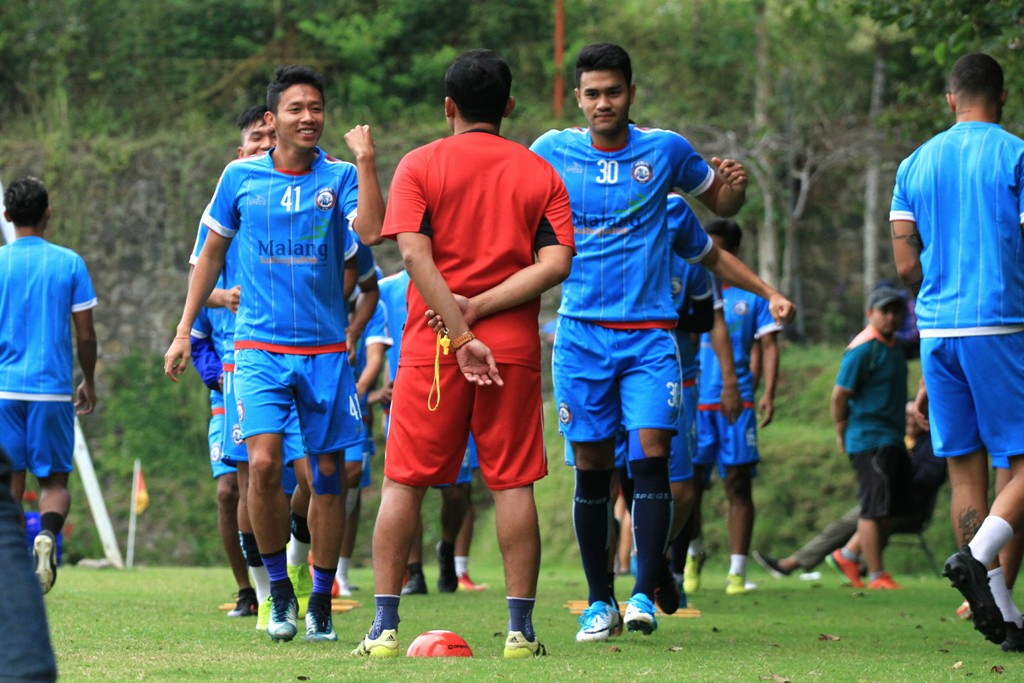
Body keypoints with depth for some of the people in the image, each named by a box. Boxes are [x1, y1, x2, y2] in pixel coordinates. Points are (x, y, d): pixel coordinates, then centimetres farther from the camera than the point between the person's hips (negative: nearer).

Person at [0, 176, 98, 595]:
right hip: (53, 388, 0)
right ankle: (48, 535, -21)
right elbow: (85, 334, 3)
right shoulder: (69, 263, 1)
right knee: (54, 481, 8)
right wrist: (89, 383, 16)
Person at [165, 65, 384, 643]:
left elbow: (371, 230, -18)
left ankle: (321, 603, 15)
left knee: (328, 473, 3)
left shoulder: (340, 177, 1)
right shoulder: (241, 177, 3)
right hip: (260, 346, -1)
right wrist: (185, 330, 11)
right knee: (265, 464, -16)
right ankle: (279, 590, 2)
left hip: (327, 349, 1)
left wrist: (366, 160, -21)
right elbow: (212, 253, 13)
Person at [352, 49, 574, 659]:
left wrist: (461, 333, -14)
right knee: (514, 483, 4)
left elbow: (415, 255, -11)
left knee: (404, 483, 5)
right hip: (515, 349, 1)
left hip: (432, 350, -1)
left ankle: (385, 627, 2)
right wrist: (478, 309, -8)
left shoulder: (420, 166, 1)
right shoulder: (541, 173, 6)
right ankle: (521, 628, 1)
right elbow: (555, 265, -6)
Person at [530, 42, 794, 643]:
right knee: (591, 469, 2)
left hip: (650, 333, -1)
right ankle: (599, 602, 11)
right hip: (581, 333, 1)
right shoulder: (552, 152, 3)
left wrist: (734, 184, -6)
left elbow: (721, 204, 17)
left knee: (652, 457, -14)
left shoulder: (665, 150, 3)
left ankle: (644, 594, -12)